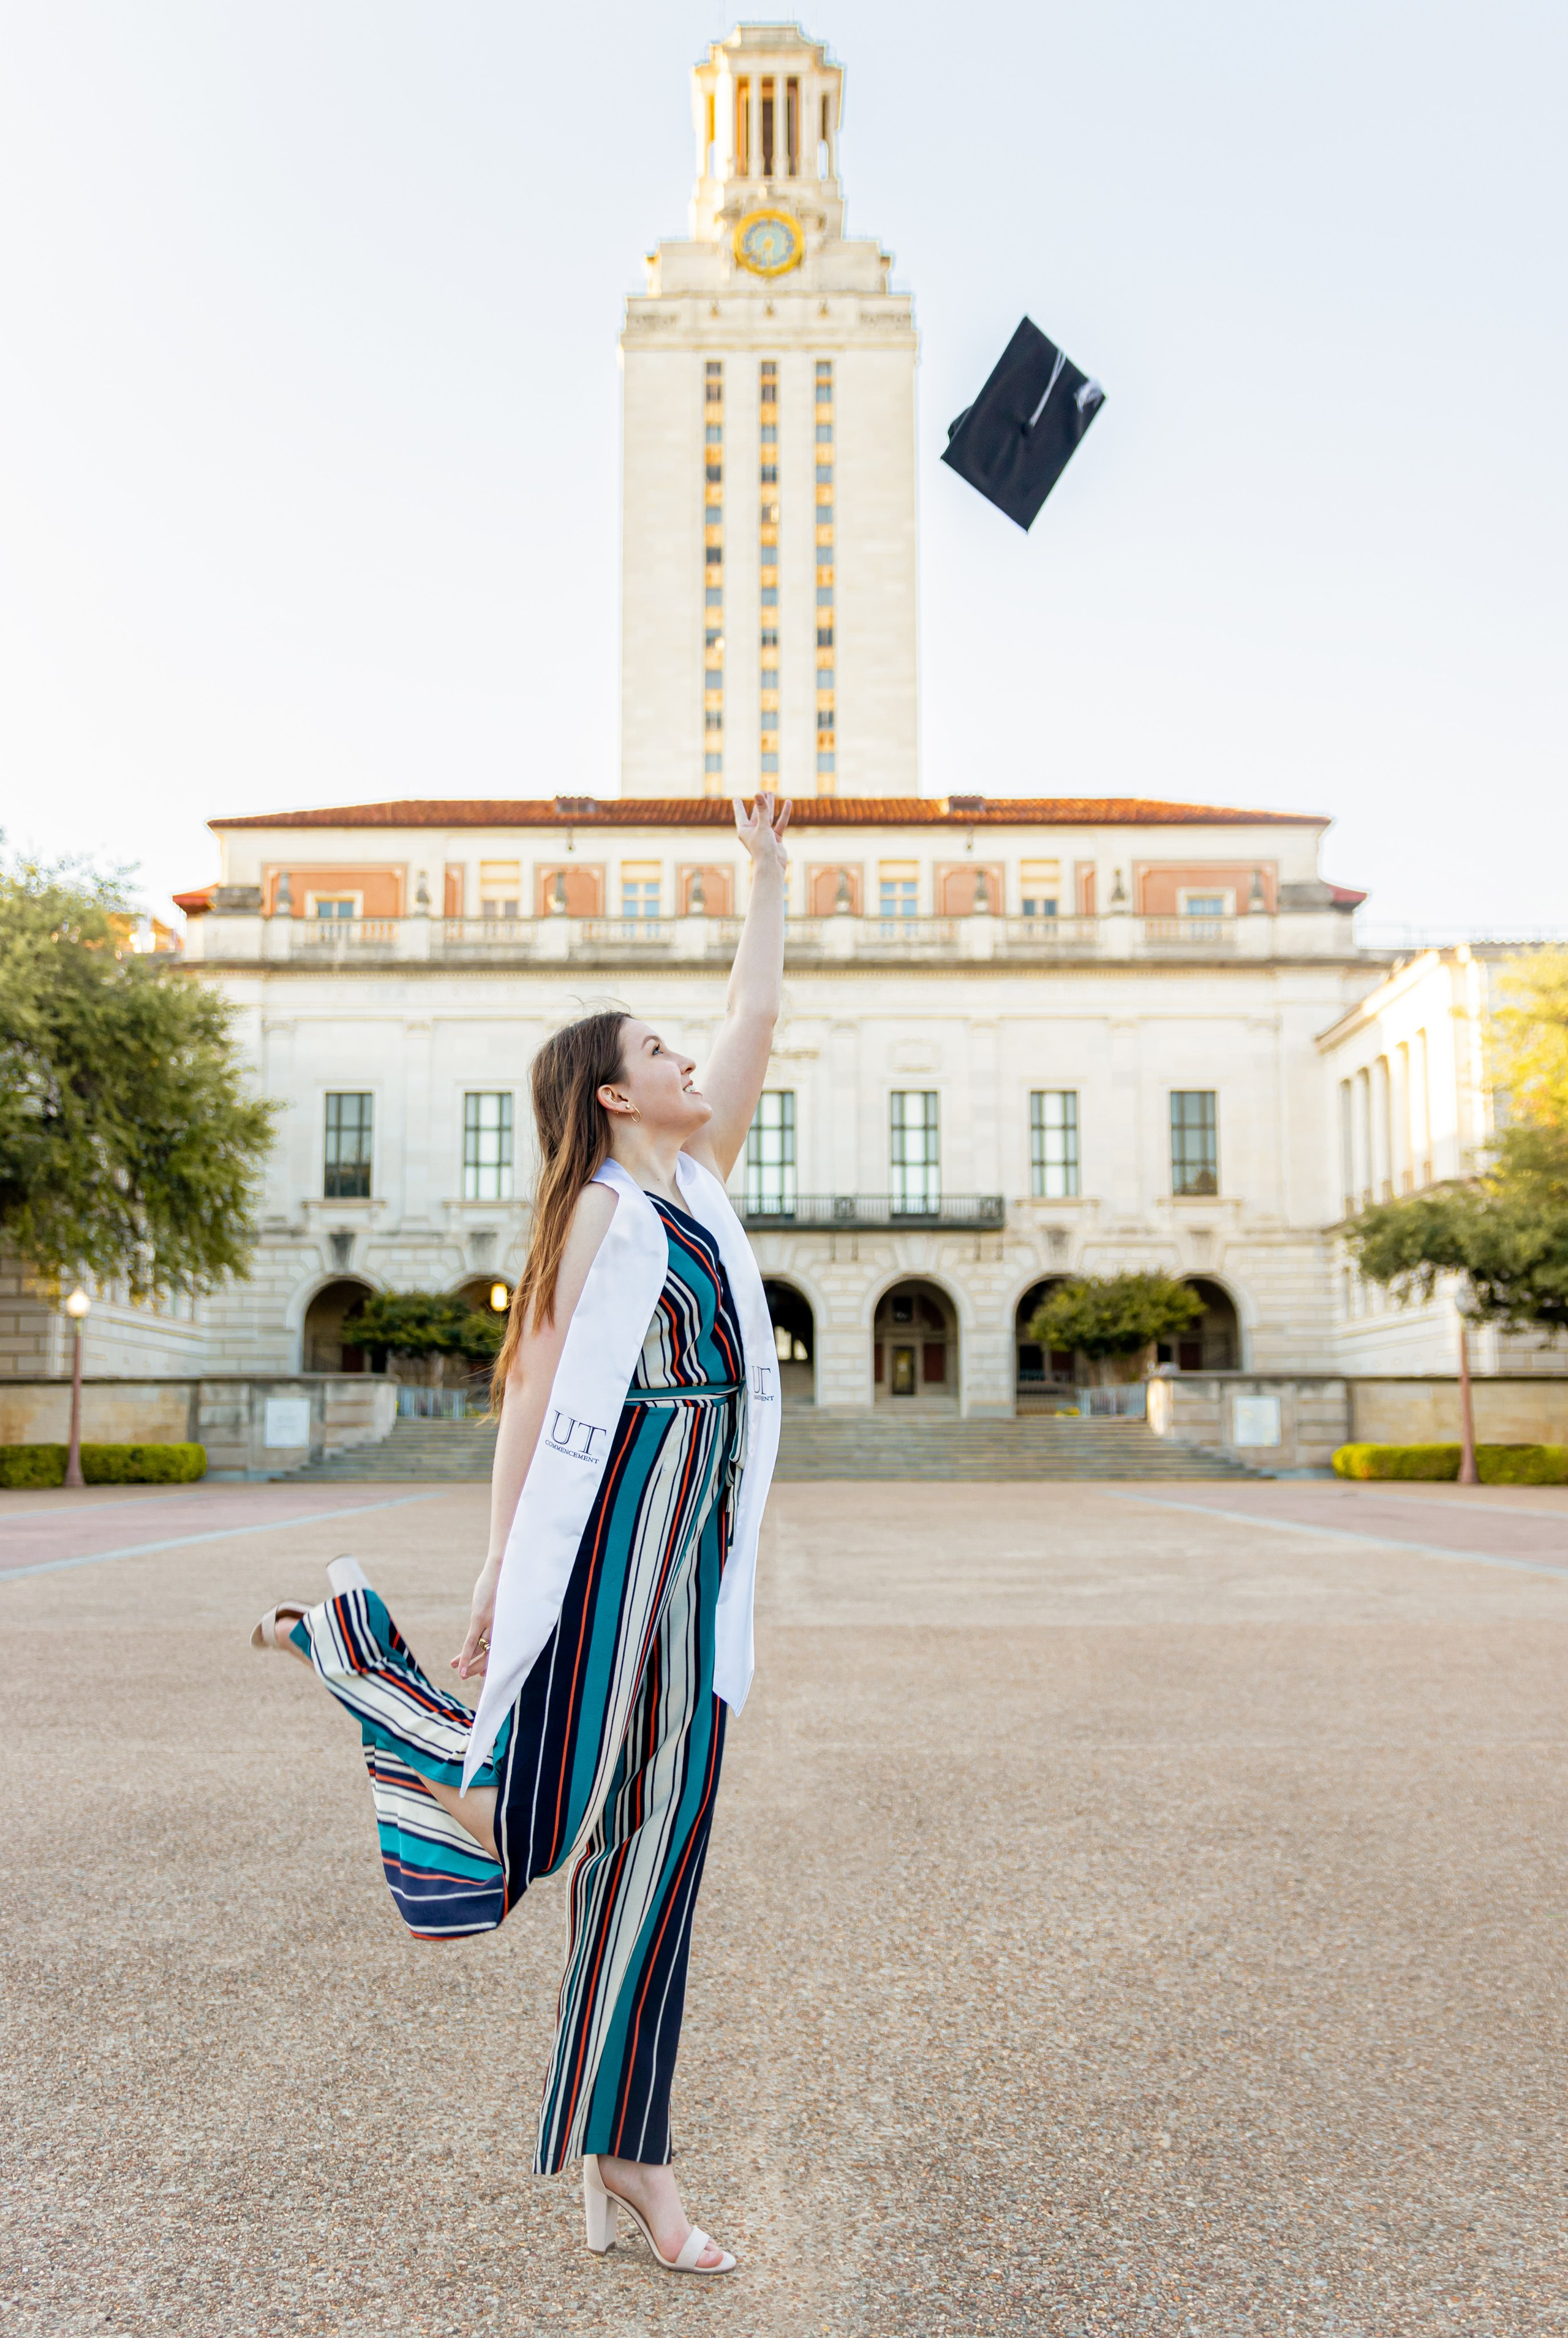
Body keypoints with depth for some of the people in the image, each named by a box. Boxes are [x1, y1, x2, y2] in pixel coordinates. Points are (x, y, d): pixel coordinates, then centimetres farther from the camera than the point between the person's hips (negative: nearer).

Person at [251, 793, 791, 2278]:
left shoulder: (698, 1182, 15)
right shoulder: (599, 1212, -6)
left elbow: (754, 1021, 20)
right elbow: (532, 1389, -9)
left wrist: (768, 877, 24)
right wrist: (503, 1563, -12)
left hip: (696, 1549, 7)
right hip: (609, 1535, -7)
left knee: (655, 1837, 8)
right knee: (540, 1814, 0)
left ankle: (625, 2155, 17)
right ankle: (348, 1642, 22)